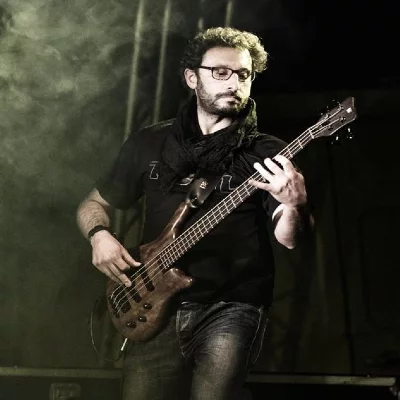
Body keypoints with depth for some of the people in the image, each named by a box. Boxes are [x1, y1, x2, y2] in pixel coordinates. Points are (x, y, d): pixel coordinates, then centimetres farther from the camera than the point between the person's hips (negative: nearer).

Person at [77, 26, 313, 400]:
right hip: (156, 307, 3)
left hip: (231, 308, -2)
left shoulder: (267, 154, 2)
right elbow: (94, 204, 20)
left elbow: (288, 238, -10)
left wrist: (296, 205, -33)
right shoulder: (149, 143, 10)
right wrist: (100, 235, -2)